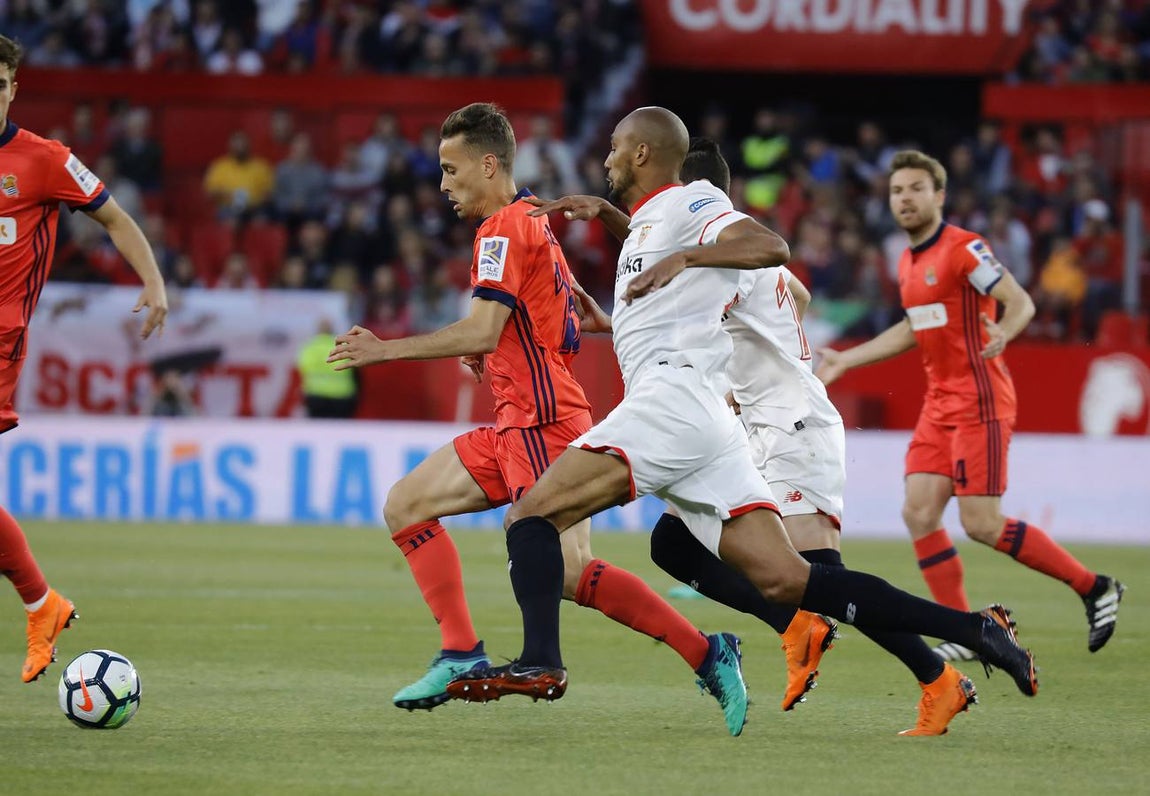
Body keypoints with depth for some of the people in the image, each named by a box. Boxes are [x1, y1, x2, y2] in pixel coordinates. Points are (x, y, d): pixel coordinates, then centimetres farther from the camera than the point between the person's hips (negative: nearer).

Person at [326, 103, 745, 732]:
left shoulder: (504, 228, -10)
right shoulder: (530, 222, 21)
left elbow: (481, 331, -20)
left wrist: (386, 350, -15)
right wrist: (489, 360, 12)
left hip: (541, 424, -11)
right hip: (516, 426, 11)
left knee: (569, 574, -17)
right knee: (407, 504, 8)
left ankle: (706, 653, -14)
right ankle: (461, 654, 3)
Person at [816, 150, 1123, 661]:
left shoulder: (963, 249, -12)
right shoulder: (908, 263, 14)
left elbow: (1021, 303, -17)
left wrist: (1002, 333, -39)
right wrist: (844, 361, 29)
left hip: (980, 402, -8)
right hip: (939, 403, 8)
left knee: (981, 524, -12)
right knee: (919, 513, -3)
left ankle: (1095, 588, 1)